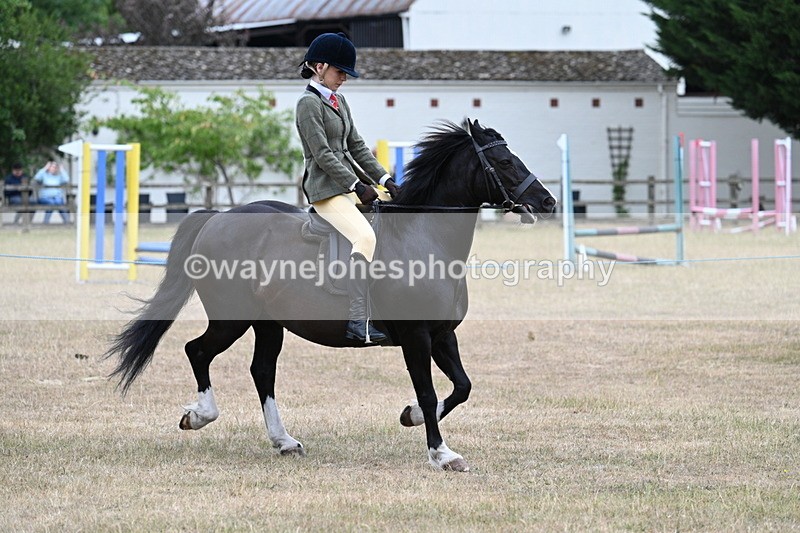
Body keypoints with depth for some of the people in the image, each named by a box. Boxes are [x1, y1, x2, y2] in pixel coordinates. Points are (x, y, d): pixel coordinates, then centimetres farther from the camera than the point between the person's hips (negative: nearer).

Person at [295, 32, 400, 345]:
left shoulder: (338, 101, 19)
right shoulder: (309, 103, -8)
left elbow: (356, 146, 19)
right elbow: (323, 154, -15)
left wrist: (384, 180, 8)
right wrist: (358, 187, -19)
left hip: (352, 183, 10)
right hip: (326, 188, -10)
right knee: (365, 237, -30)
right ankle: (358, 322, -36)